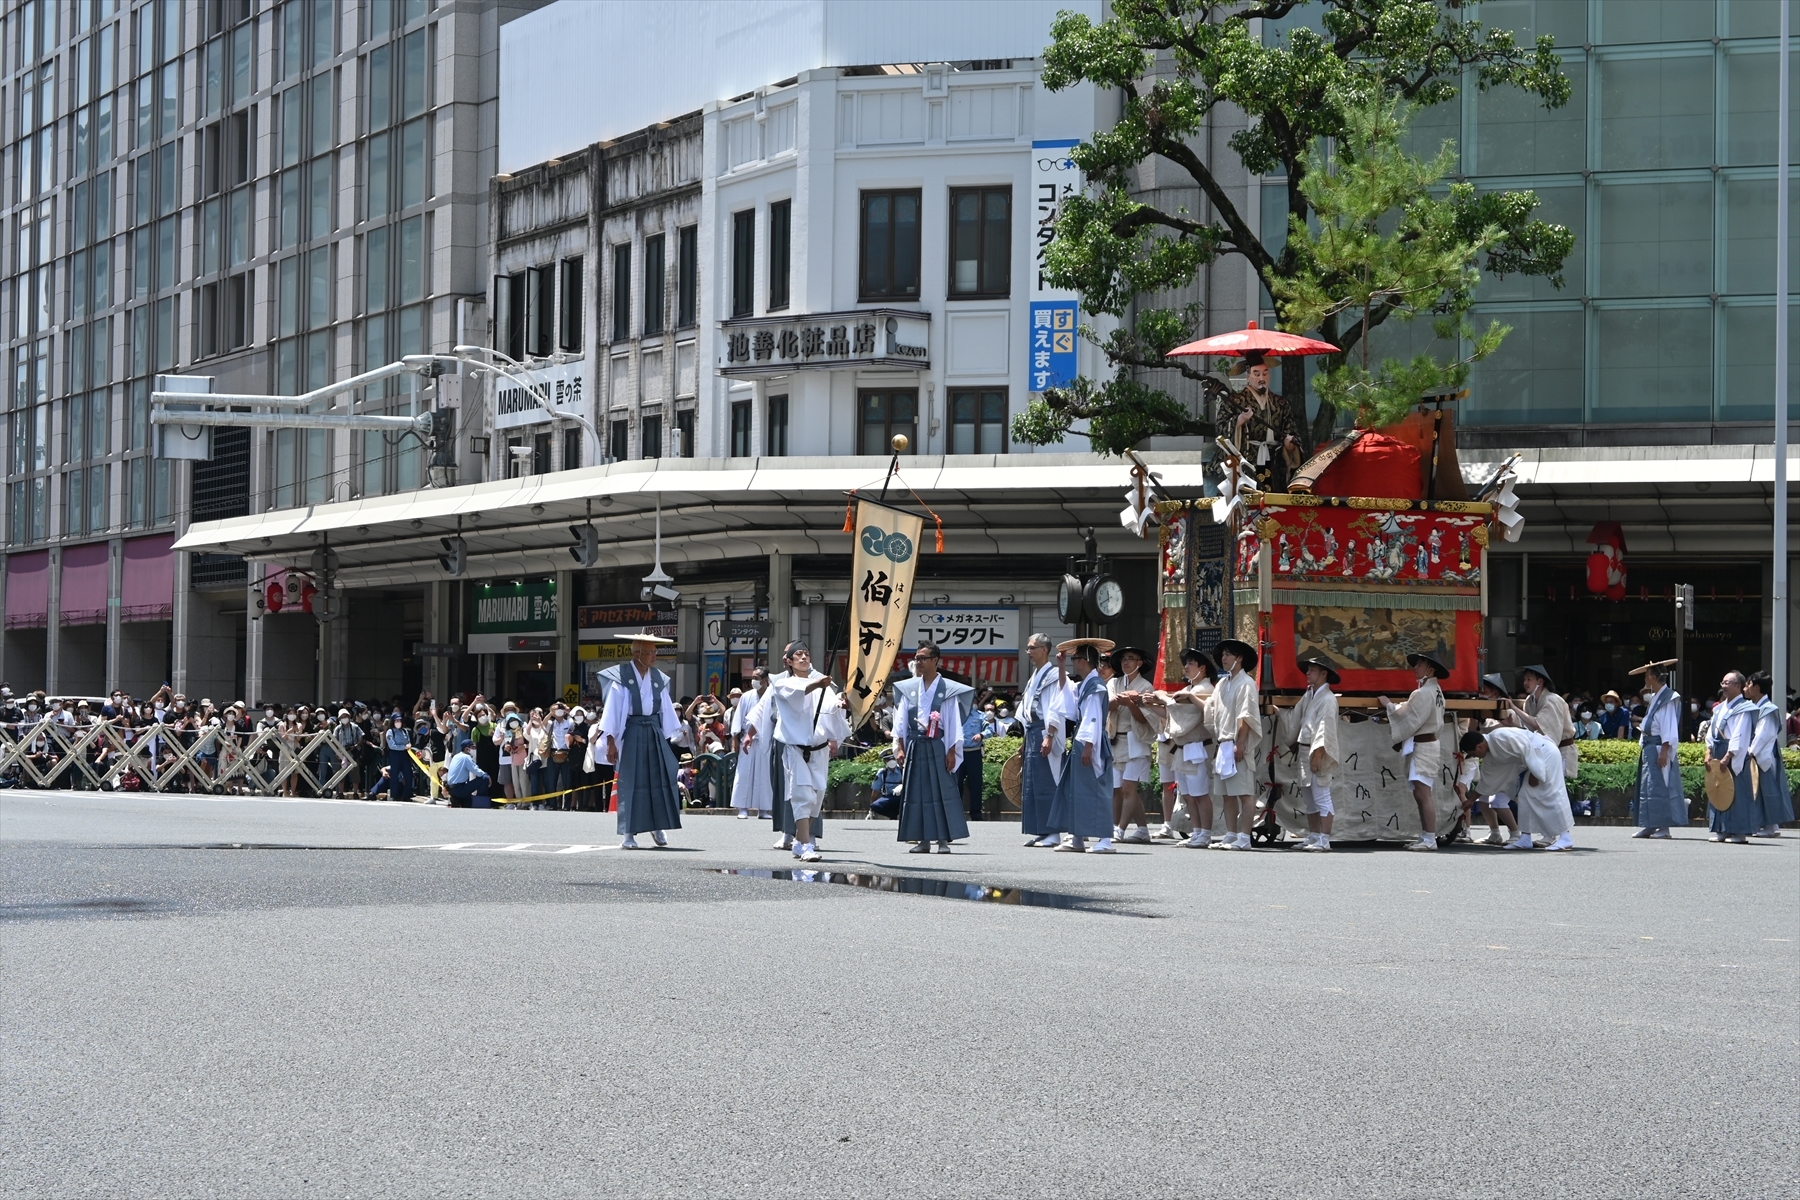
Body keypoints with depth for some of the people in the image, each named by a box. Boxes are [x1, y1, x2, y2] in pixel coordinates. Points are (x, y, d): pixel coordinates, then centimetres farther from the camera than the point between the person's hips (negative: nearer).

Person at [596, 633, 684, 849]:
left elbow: (666, 710, 11)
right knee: (631, 783, -2)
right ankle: (629, 833, 2)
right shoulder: (622, 677, -8)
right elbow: (612, 710, -9)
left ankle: (657, 828, 16)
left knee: (660, 780, 2)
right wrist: (611, 741, -14)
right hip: (631, 734, -4)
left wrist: (668, 739, 10)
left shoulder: (658, 679, 6)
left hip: (654, 734, 4)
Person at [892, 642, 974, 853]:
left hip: (938, 747, -4)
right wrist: (900, 748, 3)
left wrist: (952, 752, -7)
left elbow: (954, 724, -1)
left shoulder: (948, 689, -1)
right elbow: (901, 721, 10)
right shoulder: (909, 689, 9)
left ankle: (943, 840, -3)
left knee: (942, 791, -5)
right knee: (917, 792, 2)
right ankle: (923, 840, 7)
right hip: (915, 746, 4)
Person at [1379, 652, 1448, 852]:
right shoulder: (1435, 691, 15)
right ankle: (1426, 837, 17)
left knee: (1422, 793, -11)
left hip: (1422, 745, -11)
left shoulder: (1424, 693, -16)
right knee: (1421, 794, 13)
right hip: (1428, 740, 11)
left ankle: (1429, 839, -11)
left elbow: (1410, 719, -16)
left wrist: (1389, 705, -5)